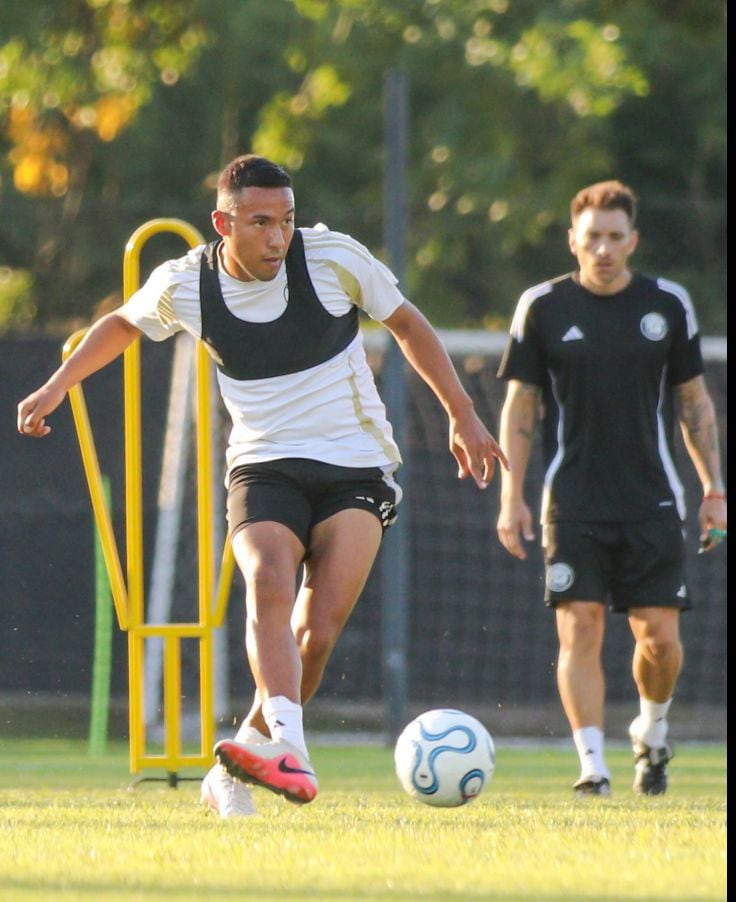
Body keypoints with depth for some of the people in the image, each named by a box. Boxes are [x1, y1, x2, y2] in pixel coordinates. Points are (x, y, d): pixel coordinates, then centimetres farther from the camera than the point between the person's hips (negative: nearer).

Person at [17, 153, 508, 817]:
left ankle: (237, 769, 0)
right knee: (269, 586, -30)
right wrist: (58, 385, 15)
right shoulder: (183, 285, -4)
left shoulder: (335, 258, -9)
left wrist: (462, 415, 8)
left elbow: (406, 324, 7)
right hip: (263, 468, 0)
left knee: (317, 632, -16)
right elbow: (124, 324, 20)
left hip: (357, 470, 0)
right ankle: (288, 744, -49)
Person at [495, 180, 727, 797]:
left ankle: (653, 730, 26)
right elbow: (519, 407, 5)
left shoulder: (668, 305, 5)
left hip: (652, 502, 1)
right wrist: (512, 497, -2)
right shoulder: (543, 307, 1)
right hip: (573, 505, -1)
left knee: (661, 637, -3)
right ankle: (592, 764, -8)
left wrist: (713, 489, 7)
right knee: (579, 629, -11)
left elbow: (694, 402, 12)